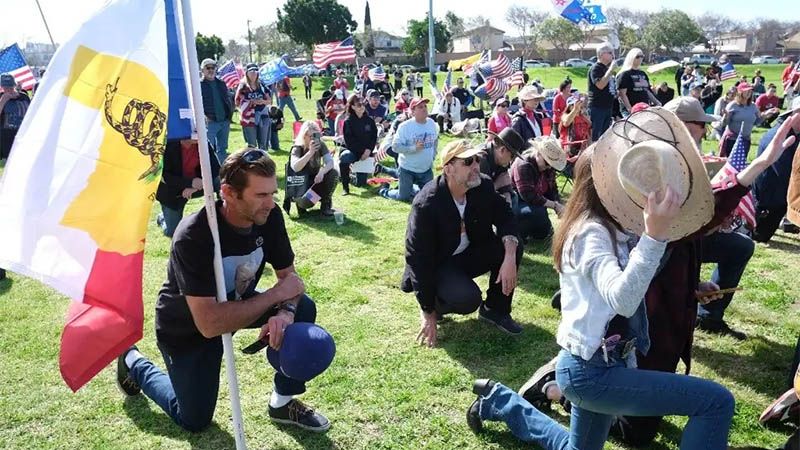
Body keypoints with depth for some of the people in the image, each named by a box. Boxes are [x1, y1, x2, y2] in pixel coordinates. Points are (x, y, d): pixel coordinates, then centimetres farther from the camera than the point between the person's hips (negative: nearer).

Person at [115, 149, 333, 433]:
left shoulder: (269, 216, -20)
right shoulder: (194, 236, -36)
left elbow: (288, 275, -9)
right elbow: (209, 323, -39)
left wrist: (285, 312, -32)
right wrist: (277, 294, -32)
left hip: (236, 304, 5)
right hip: (188, 326, -5)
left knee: (303, 309, -17)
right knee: (194, 422, 6)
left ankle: (283, 402, 1)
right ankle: (134, 364, 30)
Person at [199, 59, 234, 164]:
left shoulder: (221, 83, 15)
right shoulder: (200, 84, -2)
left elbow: (228, 99, 19)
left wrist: (230, 114, 6)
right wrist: (203, 116, -19)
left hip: (225, 121, 6)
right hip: (210, 122, -5)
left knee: (222, 149, 13)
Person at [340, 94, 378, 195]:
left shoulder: (369, 120, 3)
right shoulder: (348, 122, -6)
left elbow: (374, 137, 3)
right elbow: (349, 141, -11)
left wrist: (368, 150, -13)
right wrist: (362, 151, -17)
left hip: (366, 152, 3)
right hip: (353, 151, -2)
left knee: (361, 183, 0)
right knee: (344, 157, -40)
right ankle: (345, 187, -25)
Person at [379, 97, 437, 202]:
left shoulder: (432, 123, -2)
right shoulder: (405, 126, -18)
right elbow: (395, 146, -19)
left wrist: (432, 156, 10)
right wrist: (414, 148, -28)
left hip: (427, 169, 5)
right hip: (407, 169, -5)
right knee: (403, 197, 4)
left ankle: (408, 187, 38)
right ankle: (384, 190, 33)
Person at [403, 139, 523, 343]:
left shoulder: (483, 186, -13)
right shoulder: (426, 204, -28)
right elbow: (418, 259, -24)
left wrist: (509, 257, -28)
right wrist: (428, 314, -20)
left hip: (470, 253, 6)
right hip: (438, 264, -6)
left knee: (513, 248, -16)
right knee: (467, 299, -32)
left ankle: (496, 309, 4)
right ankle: (435, 305, 4)